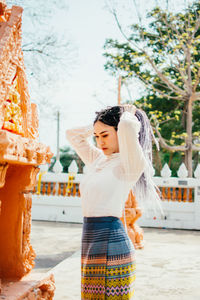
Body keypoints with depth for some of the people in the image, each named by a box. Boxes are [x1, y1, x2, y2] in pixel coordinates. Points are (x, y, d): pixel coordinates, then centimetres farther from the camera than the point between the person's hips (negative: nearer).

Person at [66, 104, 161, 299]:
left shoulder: (130, 164, -9)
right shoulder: (98, 159, 14)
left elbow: (127, 126, -27)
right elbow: (72, 134, 25)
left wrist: (129, 116, -5)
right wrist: (98, 126, 15)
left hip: (111, 240, -8)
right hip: (91, 241, 8)